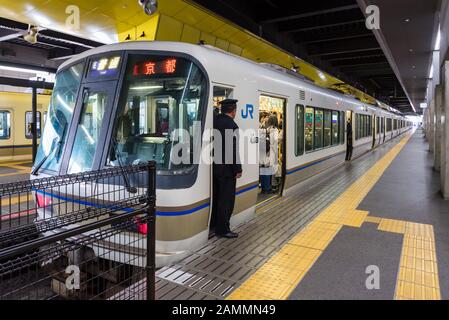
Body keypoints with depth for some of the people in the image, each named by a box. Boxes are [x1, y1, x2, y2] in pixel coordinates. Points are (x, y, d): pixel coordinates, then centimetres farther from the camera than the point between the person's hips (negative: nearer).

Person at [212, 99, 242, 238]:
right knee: (226, 199, 2)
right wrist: (238, 169, -11)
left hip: (213, 166, 8)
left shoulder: (214, 121, 4)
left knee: (216, 196, 19)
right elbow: (233, 150, -18)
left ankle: (214, 224, 31)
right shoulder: (232, 125, -17)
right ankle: (223, 229, 9)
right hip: (226, 168, -8)